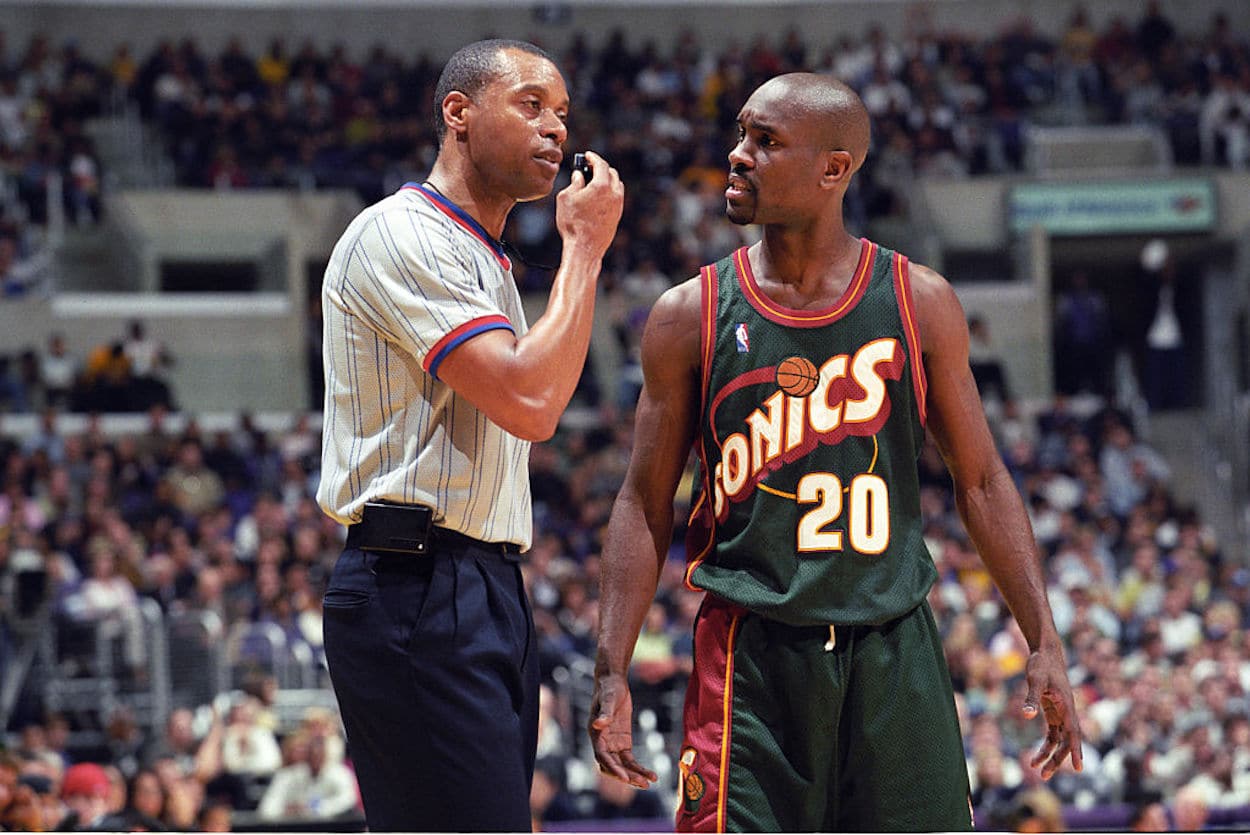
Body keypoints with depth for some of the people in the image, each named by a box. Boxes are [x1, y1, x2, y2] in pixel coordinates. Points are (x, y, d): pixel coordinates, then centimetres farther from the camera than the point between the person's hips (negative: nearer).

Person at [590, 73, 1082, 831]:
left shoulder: (919, 304, 3)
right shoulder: (691, 317, 1)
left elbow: (981, 482, 8)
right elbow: (646, 507, 4)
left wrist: (1045, 645, 2)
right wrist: (612, 674, -4)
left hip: (894, 649, 1)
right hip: (752, 652, -1)